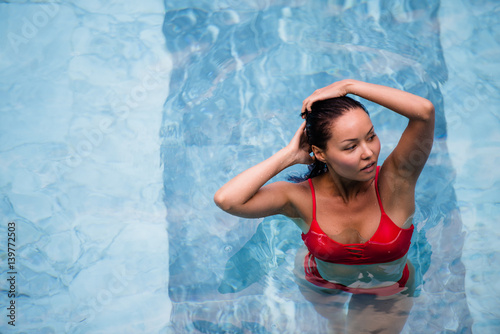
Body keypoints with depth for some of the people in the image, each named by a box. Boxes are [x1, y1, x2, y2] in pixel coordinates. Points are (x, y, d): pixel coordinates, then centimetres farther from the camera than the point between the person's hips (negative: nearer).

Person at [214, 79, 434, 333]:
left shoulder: (394, 181, -31)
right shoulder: (301, 198, -28)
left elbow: (424, 111, -47)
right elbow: (226, 199, -43)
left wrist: (348, 85, -41)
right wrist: (289, 155, -35)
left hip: (386, 297, -1)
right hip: (319, 289, 1)